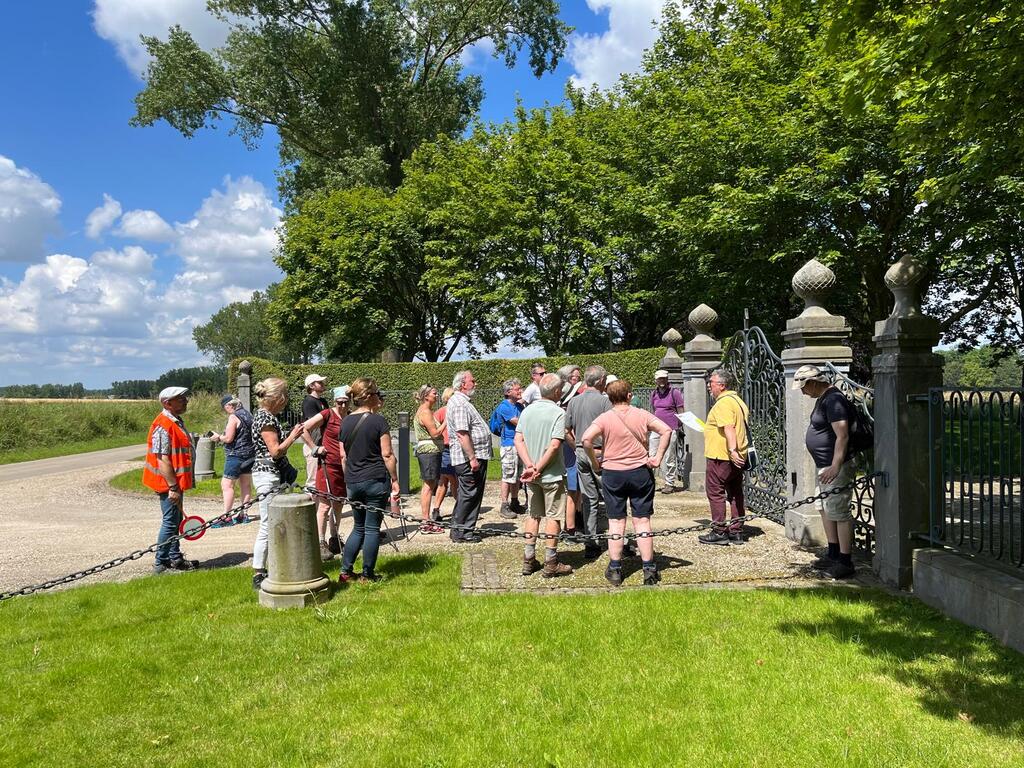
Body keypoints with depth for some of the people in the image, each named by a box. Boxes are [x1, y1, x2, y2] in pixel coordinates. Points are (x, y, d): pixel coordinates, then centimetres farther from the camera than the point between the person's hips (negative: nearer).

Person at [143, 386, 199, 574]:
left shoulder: (176, 421, 13)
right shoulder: (163, 425, -20)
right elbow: (162, 459, -24)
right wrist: (173, 487, -25)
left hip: (176, 482, 10)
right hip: (168, 483, -10)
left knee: (175, 520, 17)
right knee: (170, 522, -3)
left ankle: (175, 558, 28)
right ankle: (161, 563, 7)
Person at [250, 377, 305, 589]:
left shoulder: (267, 416, 15)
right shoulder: (265, 417, -15)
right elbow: (275, 451, -19)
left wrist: (291, 435, 11)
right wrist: (293, 436, -9)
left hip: (275, 474, 11)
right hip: (267, 475, -11)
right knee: (267, 526, -5)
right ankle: (258, 575, 2)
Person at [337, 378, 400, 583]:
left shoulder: (346, 422, 7)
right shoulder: (378, 420, -10)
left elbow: (343, 456, 12)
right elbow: (387, 455, -11)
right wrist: (395, 480, -4)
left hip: (353, 482, 5)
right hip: (376, 481, -5)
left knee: (359, 527, 19)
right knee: (372, 528, 5)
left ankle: (345, 571, 17)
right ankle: (367, 575, 12)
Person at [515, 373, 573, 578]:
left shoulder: (527, 410, 4)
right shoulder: (558, 412, -14)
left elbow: (518, 441, -3)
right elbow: (555, 445, -21)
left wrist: (530, 466, -9)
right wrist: (539, 468, -16)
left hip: (532, 475, 6)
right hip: (552, 474, -6)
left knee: (534, 515, 15)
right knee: (552, 516, 4)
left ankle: (529, 560, 18)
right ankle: (551, 563, 9)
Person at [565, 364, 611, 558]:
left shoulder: (574, 401, 8)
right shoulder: (604, 400, -10)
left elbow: (567, 431, 11)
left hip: (581, 453, 5)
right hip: (600, 453, -5)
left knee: (589, 498, 10)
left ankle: (591, 545, 13)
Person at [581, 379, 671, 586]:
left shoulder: (605, 418, -7)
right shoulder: (641, 415, -1)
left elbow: (586, 439, -21)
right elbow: (666, 430, -8)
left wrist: (595, 462, -8)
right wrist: (658, 457, -4)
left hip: (612, 474, -1)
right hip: (641, 471, 1)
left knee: (616, 522, 7)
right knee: (642, 521, 7)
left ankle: (615, 569, 10)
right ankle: (649, 569, 10)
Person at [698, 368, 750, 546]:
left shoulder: (723, 403, -16)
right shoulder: (738, 400, 16)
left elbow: (729, 428, -28)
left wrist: (732, 450, -35)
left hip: (721, 456, -10)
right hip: (738, 457, 10)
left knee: (715, 492, -1)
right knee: (735, 493, 12)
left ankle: (719, 532, 1)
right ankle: (736, 532, 18)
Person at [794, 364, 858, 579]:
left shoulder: (833, 400, -18)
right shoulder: (824, 399, 15)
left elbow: (843, 436, -25)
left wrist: (835, 466, -31)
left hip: (835, 467, -11)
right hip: (825, 466, 11)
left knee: (839, 513, -7)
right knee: (825, 509, 17)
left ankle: (845, 562, -2)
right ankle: (833, 555, 28)